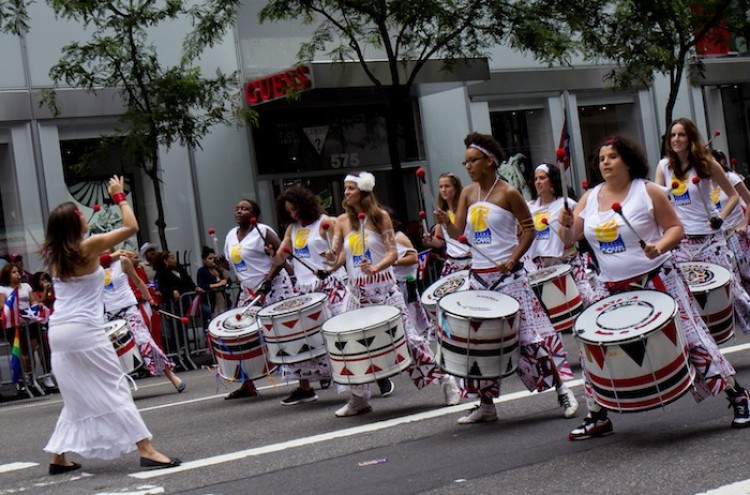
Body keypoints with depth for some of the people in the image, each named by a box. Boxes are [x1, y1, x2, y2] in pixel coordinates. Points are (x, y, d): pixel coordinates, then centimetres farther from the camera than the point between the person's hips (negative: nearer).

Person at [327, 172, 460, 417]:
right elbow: (338, 257, 5)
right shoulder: (342, 221, 5)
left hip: (384, 286, -4)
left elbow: (393, 253, -9)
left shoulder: (380, 216, -5)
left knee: (406, 334, -7)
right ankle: (358, 399, 13)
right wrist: (332, 259, -18)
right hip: (358, 290, 4)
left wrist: (375, 268, -26)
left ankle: (444, 379, 1)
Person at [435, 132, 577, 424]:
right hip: (478, 276, 6)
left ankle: (563, 390, 2)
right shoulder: (468, 194, 9)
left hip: (507, 275, -6)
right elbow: (458, 233, 6)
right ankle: (486, 403, 16)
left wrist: (513, 259, -16)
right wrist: (445, 222, -15)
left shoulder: (508, 192, -7)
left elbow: (528, 228, -4)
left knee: (530, 332, -8)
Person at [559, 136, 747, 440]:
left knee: (689, 336, -5)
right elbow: (570, 238, 7)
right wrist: (566, 224, -15)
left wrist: (660, 245, -24)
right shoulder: (590, 198, 6)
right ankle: (596, 417, 17)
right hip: (612, 288, 5)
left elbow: (676, 228, -4)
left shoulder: (648, 192, -6)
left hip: (656, 280, -5)